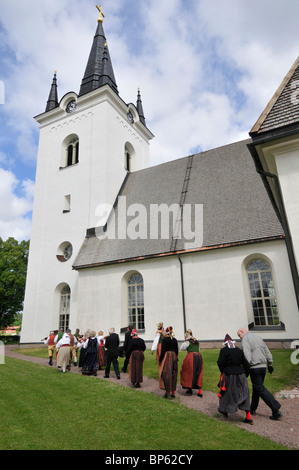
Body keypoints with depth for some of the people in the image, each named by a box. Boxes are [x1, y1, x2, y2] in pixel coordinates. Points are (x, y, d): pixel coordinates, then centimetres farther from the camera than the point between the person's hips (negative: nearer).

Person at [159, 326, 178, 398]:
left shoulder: (165, 339, -7)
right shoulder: (175, 340, 9)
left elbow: (163, 350, -11)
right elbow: (177, 350, 13)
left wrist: (160, 359, -4)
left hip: (167, 356, -6)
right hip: (174, 356, 6)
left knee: (166, 373, -1)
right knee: (173, 374, 10)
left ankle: (167, 391, -7)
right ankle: (173, 392, 14)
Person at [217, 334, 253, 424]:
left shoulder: (224, 350, -5)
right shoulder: (239, 351, 6)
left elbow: (220, 363, -13)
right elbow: (246, 364, 5)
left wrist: (223, 371, 4)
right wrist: (245, 374, 15)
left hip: (229, 374, -3)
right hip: (240, 374, 3)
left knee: (226, 392, 17)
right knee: (243, 395, 11)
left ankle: (225, 410, 33)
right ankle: (248, 417, 8)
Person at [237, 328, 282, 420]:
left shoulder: (245, 340, -10)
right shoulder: (257, 337, 13)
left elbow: (247, 357, -20)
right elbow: (267, 352, 16)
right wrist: (270, 364, 24)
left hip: (254, 368, -8)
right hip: (263, 366, 8)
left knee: (261, 389, 0)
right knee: (256, 388, 18)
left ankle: (276, 411, -3)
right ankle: (252, 409, 28)